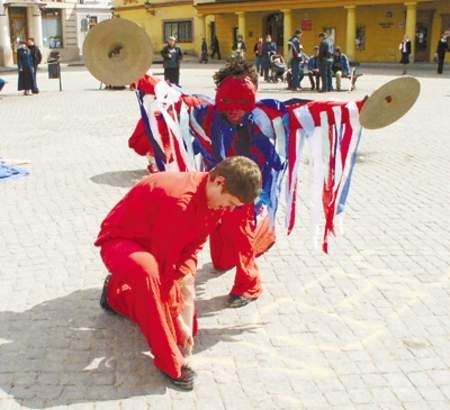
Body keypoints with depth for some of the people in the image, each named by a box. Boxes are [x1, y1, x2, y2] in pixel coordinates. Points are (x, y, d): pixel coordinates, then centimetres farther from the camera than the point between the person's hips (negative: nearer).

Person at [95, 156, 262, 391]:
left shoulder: (216, 200, -9)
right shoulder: (179, 200, -36)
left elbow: (194, 245, -1)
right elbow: (164, 263, -31)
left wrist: (186, 276, -20)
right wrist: (175, 315, -25)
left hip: (155, 246, 8)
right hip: (120, 242, -8)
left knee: (186, 328, 7)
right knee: (146, 269, -45)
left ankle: (117, 294, 31)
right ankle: (169, 362, -29)